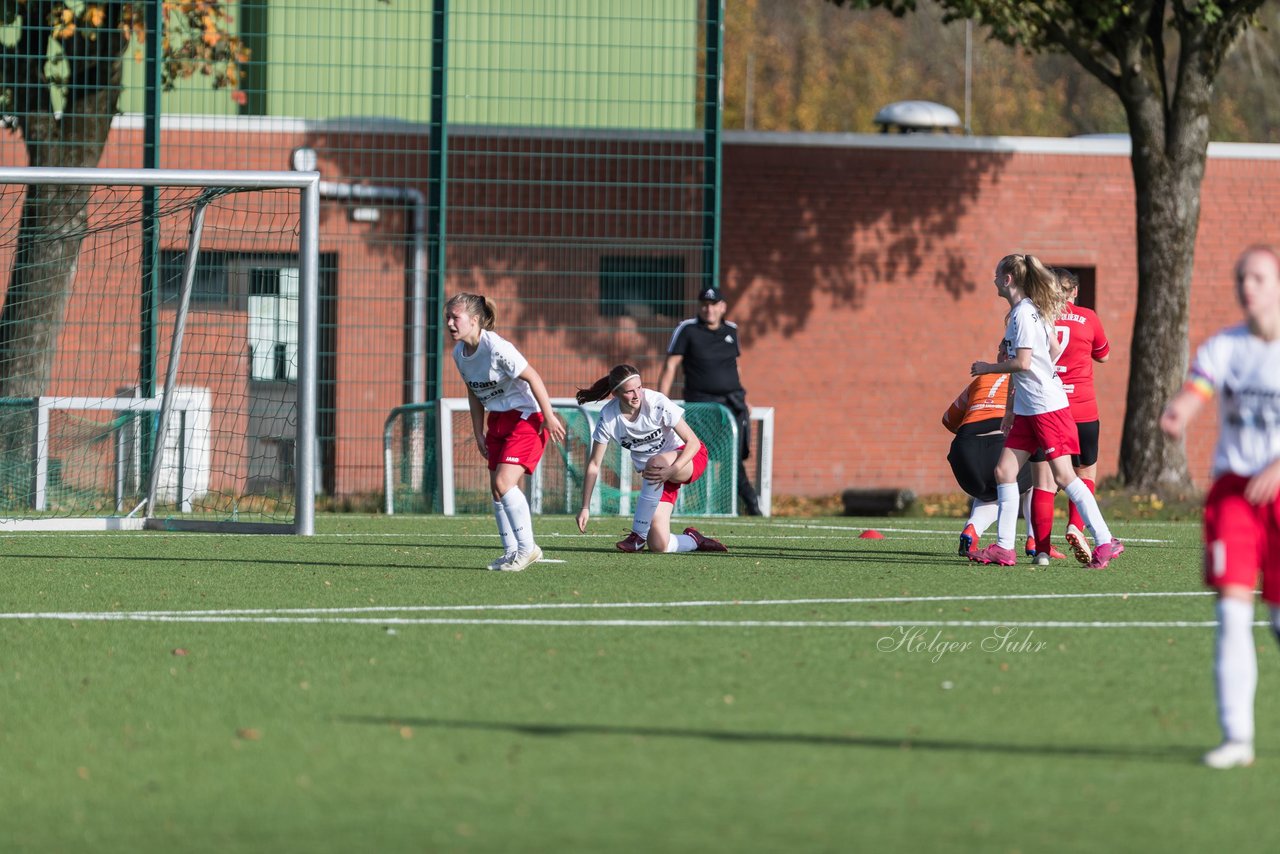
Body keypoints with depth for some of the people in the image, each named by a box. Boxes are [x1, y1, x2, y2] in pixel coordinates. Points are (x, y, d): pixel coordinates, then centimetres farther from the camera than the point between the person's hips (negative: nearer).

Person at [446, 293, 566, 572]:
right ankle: (511, 551, 16)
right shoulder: (459, 353, 1)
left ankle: (527, 547, -9)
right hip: (498, 420, 9)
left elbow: (533, 378, -20)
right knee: (497, 488, 7)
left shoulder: (497, 348, -25)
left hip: (526, 416, -9)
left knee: (504, 483, -19)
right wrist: (478, 432, 11)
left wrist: (549, 417, -17)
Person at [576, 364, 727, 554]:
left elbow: (693, 442, -20)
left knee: (656, 462, -40)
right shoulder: (609, 417, -14)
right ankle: (693, 540, 22)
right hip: (654, 477, 3)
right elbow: (594, 465, -6)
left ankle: (638, 535, -25)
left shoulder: (657, 403, -22)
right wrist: (585, 507, -10)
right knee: (658, 546, -14)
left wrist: (671, 470, -36)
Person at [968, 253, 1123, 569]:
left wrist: (987, 368, -6)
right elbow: (1055, 349, 21)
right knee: (1004, 471, 6)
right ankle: (1004, 548, 7)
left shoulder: (1023, 314, -15)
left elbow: (1022, 363, -21)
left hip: (1047, 407, -10)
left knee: (1063, 475, -9)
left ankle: (1105, 542, -7)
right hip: (1027, 409, 10)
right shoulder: (1029, 311, 13)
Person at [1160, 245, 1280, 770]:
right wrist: (1175, 415, -33)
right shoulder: (1223, 348, 6)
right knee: (1232, 610, -11)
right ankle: (1236, 737, -10)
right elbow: (1194, 392, -9)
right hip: (1233, 487, 2)